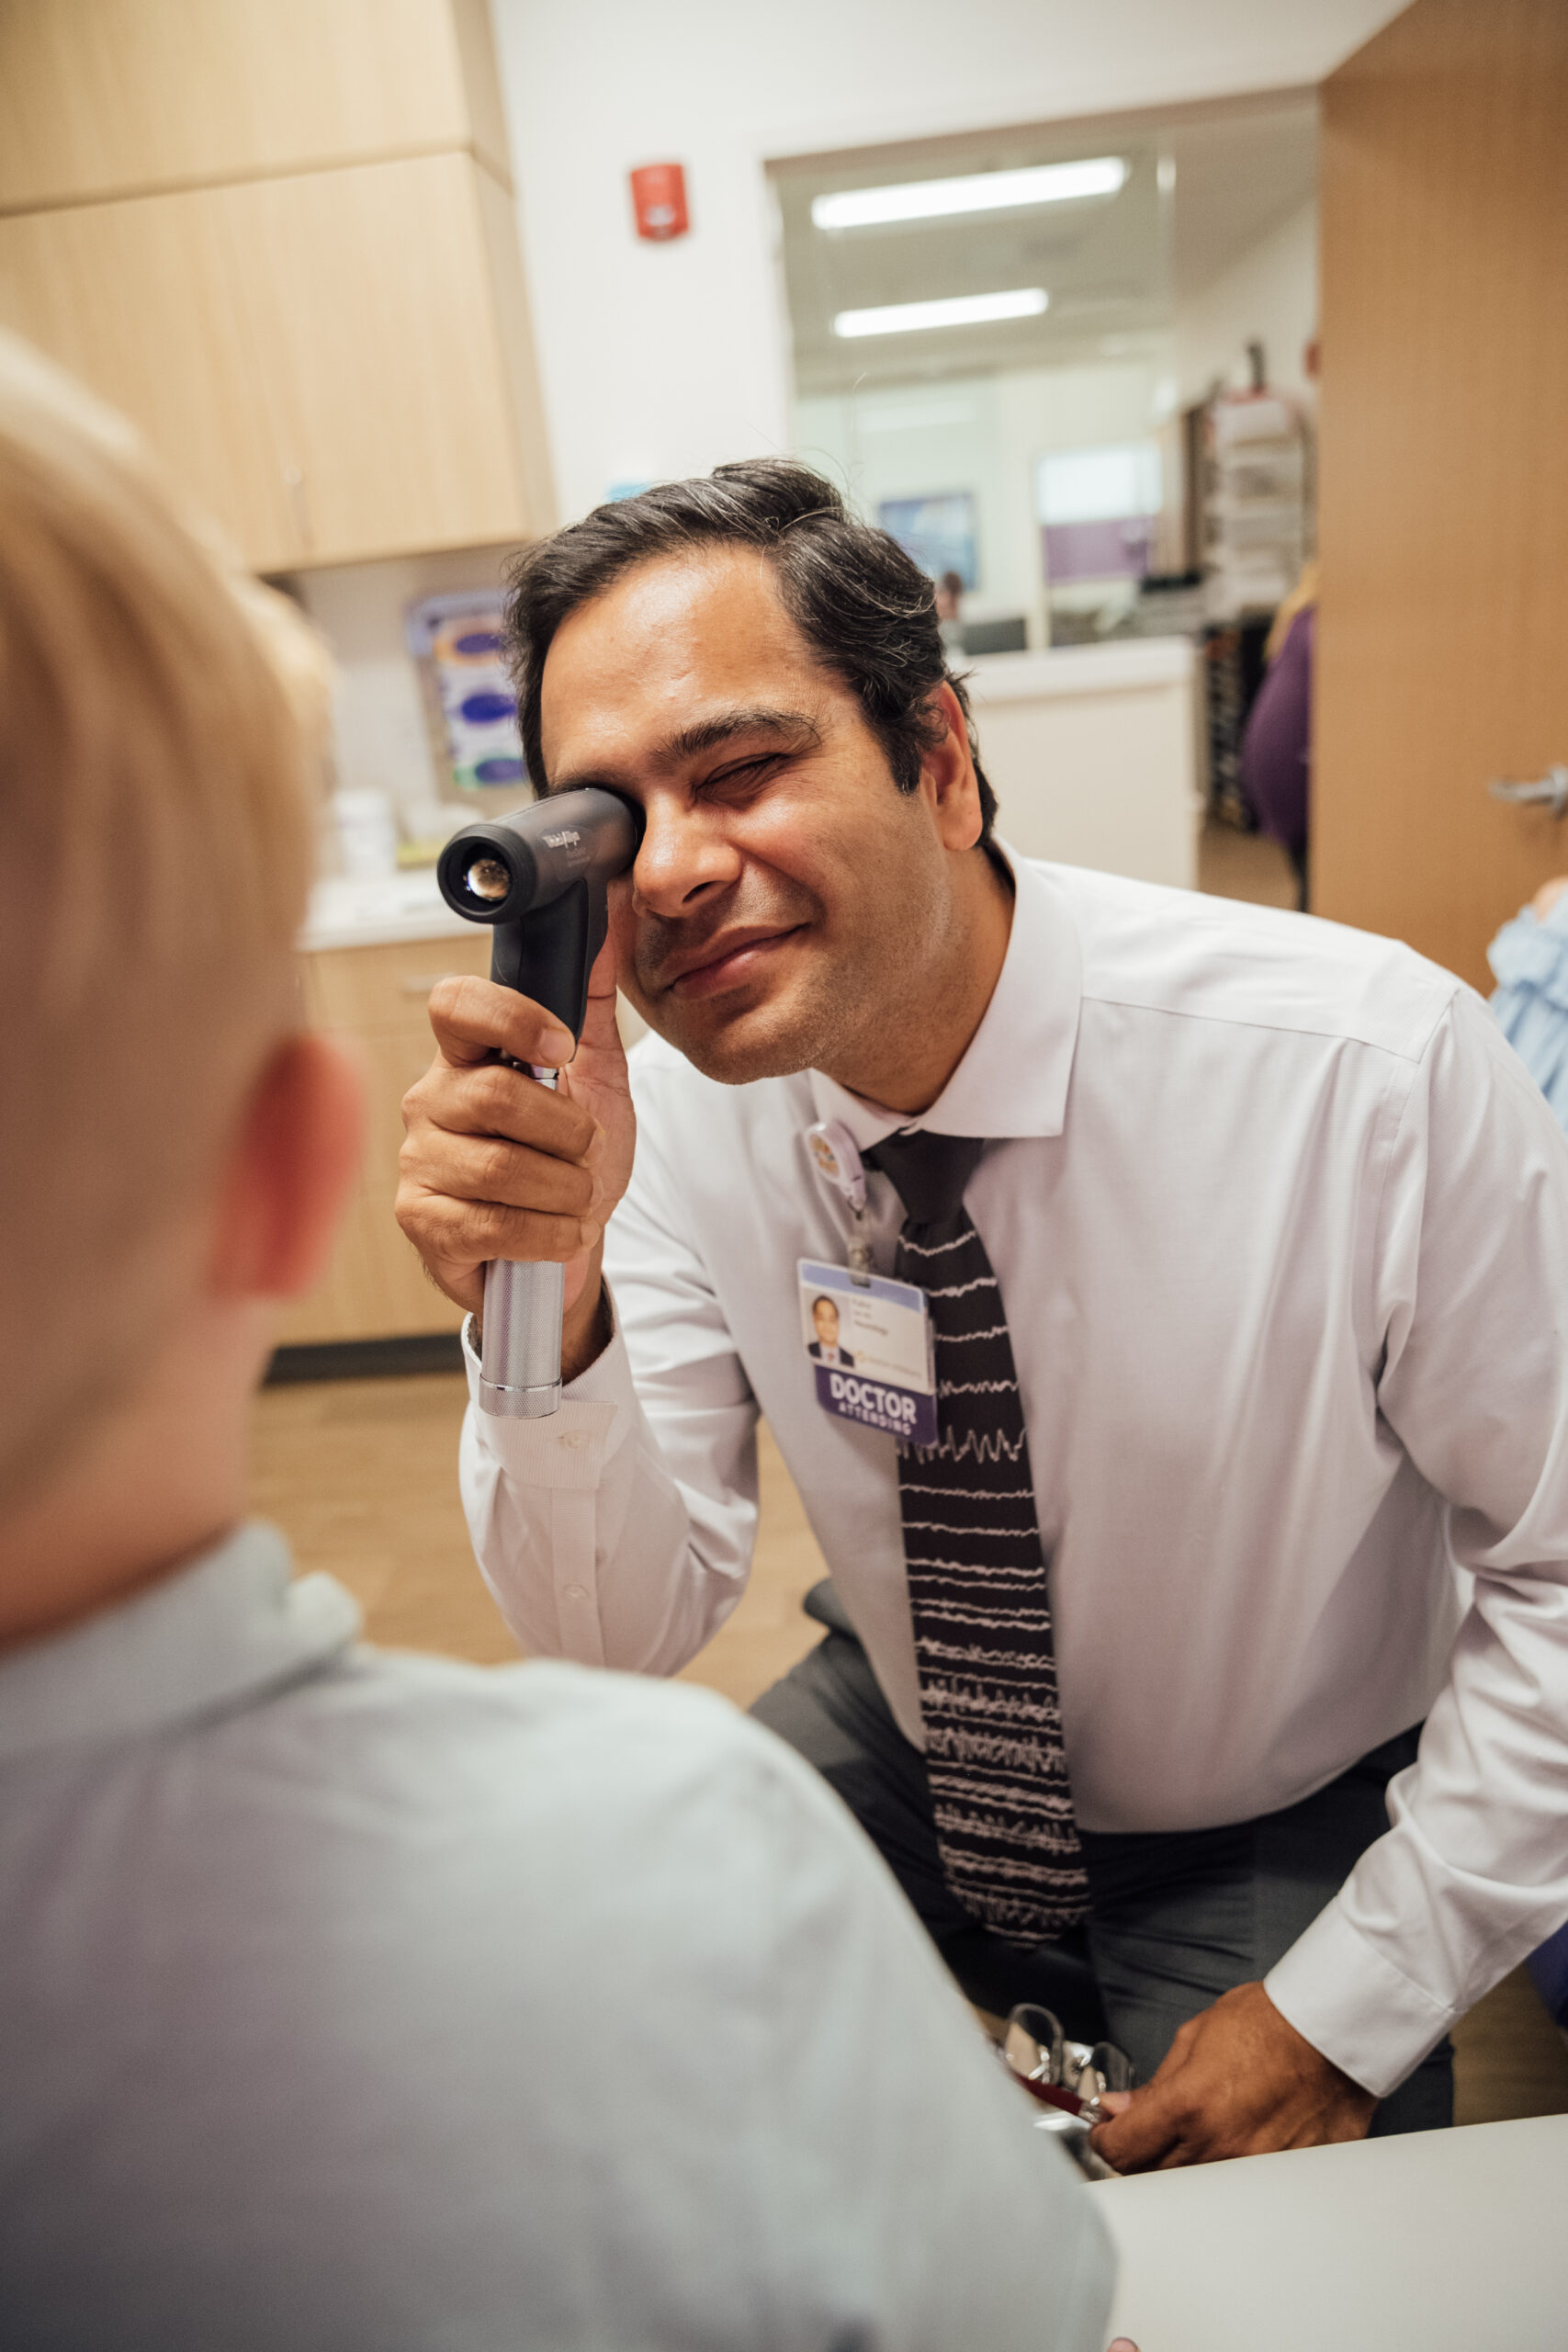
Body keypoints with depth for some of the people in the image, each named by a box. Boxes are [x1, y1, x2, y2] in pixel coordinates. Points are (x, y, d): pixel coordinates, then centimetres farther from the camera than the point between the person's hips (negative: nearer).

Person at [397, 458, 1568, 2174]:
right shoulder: (671, 1100, -16)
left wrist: (1348, 2003, -15)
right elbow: (628, 1632, -15)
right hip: (906, 1759, 3)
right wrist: (551, 1315, -34)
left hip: (1280, 1844, -2)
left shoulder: (1378, 1069, -27)